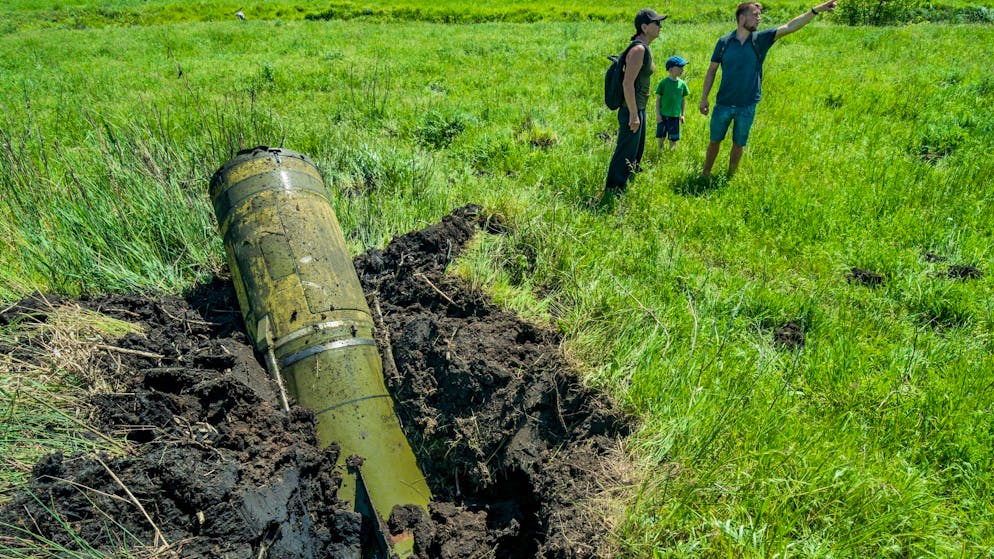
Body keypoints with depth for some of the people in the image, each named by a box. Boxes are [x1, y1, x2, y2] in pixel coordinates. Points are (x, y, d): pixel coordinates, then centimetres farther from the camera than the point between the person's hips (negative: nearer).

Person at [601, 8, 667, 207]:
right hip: (632, 110, -11)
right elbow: (627, 83, -26)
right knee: (625, 156, -2)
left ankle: (625, 189, 38)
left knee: (636, 154, 22)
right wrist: (633, 115, -24)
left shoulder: (644, 48, 11)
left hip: (639, 109, 11)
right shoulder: (638, 49, -20)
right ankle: (612, 195, 8)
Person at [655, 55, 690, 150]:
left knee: (673, 138, 5)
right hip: (663, 115, -2)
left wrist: (682, 114, 8)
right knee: (661, 137, 8)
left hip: (675, 116, 2)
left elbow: (683, 100, 9)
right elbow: (658, 99, -4)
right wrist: (658, 114, -8)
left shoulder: (682, 84, 1)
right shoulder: (663, 82, -8)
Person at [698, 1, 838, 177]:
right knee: (715, 141, 11)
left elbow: (789, 27, -9)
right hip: (723, 104, -1)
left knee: (738, 145, 11)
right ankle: (705, 174, 28)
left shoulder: (760, 40, -1)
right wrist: (704, 98, -2)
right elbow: (712, 70, 2)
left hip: (747, 106, 1)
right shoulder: (724, 42, -4)